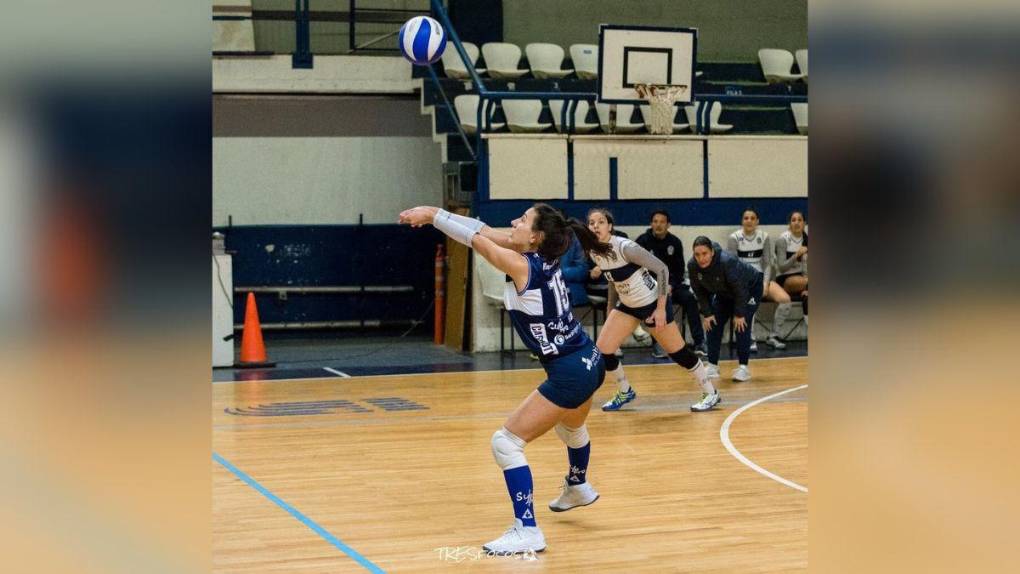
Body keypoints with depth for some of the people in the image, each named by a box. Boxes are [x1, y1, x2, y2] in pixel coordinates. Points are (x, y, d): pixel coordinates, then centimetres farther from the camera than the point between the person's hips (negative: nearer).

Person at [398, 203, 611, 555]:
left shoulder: (522, 265, -19)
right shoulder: (544, 258, 3)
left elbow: (477, 239, -13)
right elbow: (485, 232, 4)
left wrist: (432, 215, -2)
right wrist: (434, 214, 1)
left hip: (569, 374, -10)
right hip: (589, 363, 10)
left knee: (506, 442, -7)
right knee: (570, 426, 38)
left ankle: (527, 530, -8)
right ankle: (579, 488, 66)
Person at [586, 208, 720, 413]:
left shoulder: (625, 247, -27)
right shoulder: (594, 252, -6)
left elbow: (661, 269, -24)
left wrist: (661, 308, -23)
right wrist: (611, 309, 16)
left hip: (653, 303, -7)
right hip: (627, 306, 7)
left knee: (678, 352, 2)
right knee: (602, 350, -2)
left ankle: (710, 393, 20)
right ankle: (626, 392, 20)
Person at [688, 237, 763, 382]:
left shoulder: (727, 261, -40)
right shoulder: (692, 266, -25)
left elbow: (740, 289, -31)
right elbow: (700, 292, -9)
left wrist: (739, 314, -25)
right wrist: (706, 314, -11)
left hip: (750, 287, -6)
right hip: (725, 293, 6)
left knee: (741, 325, -16)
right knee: (712, 324, -1)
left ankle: (743, 368, -10)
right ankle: (712, 366, 7)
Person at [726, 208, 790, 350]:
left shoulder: (764, 237, 4)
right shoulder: (734, 238, -4)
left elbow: (767, 264, 6)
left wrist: (765, 283, -10)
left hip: (760, 277, 4)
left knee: (785, 299, -22)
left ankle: (773, 336, -6)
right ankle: (750, 339, -30)